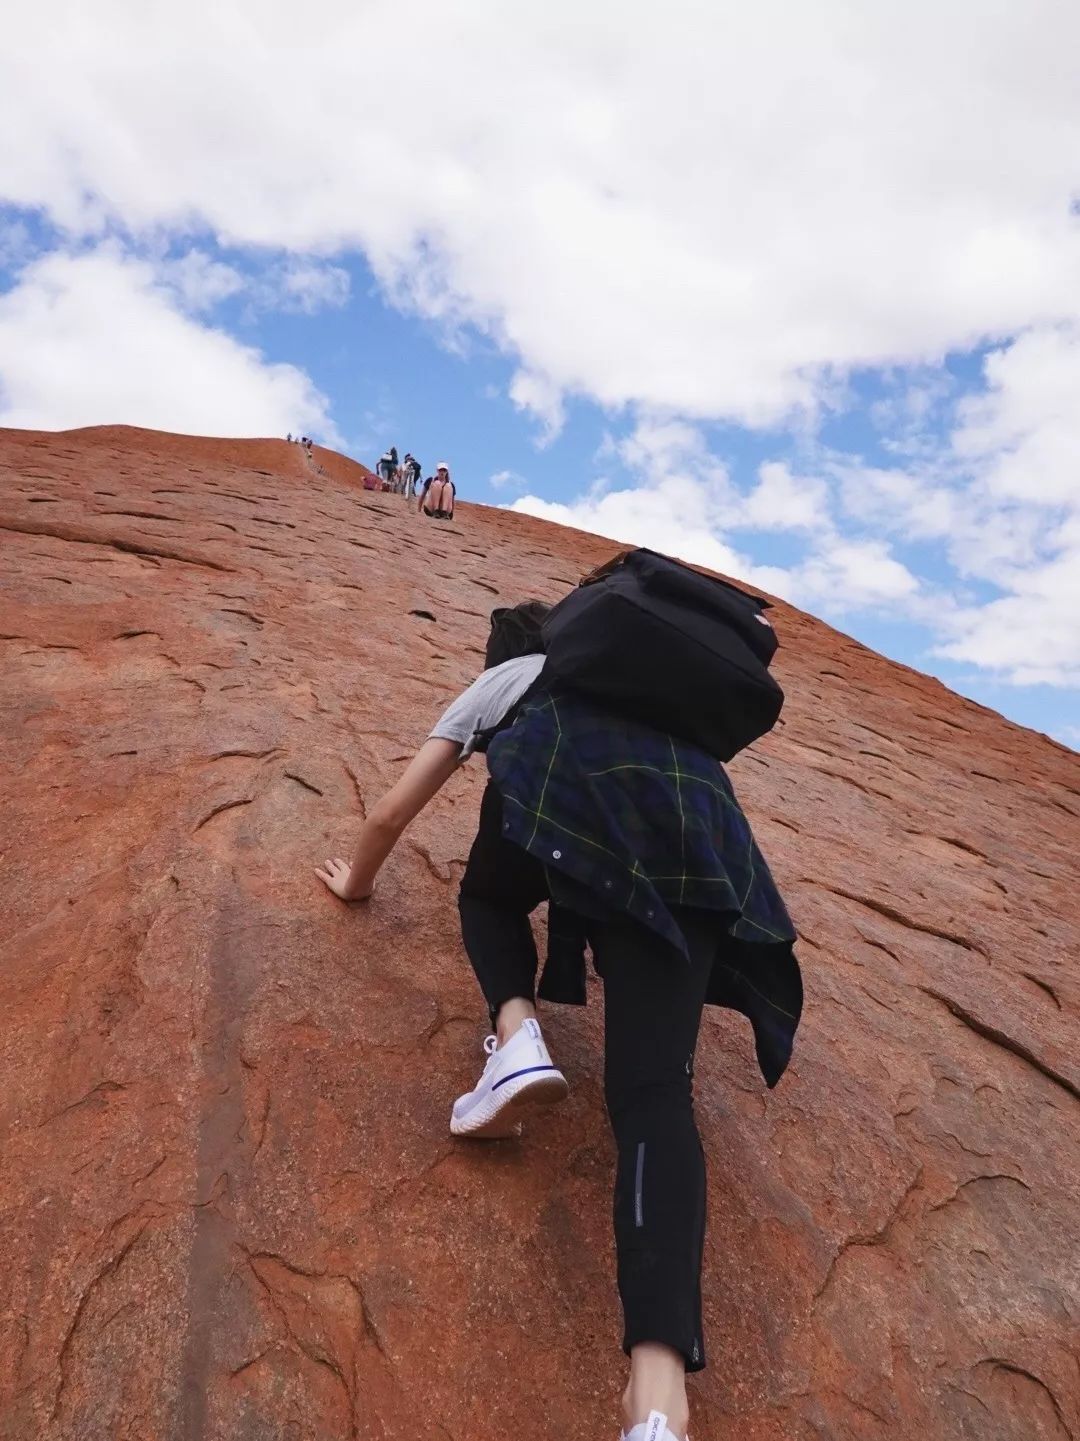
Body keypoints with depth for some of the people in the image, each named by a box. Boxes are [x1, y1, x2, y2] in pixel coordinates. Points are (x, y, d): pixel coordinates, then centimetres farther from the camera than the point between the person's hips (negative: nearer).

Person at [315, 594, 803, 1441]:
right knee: (655, 1089, -5)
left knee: (490, 897, 32)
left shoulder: (497, 684, 36)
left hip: (570, 775, -3)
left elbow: (391, 815, 38)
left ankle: (517, 1039, 3)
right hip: (703, 815, 4)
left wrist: (358, 881, 58)